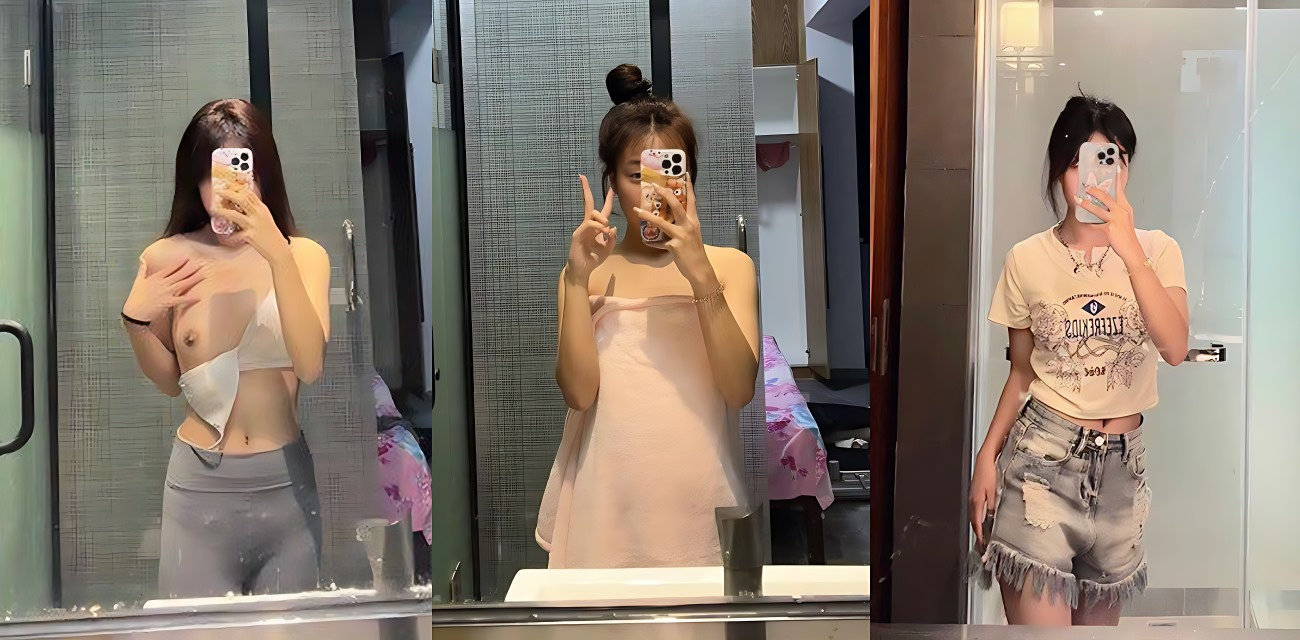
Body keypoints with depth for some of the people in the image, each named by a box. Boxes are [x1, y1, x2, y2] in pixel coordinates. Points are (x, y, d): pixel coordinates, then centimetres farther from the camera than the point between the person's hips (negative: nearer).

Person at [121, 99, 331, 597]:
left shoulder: (304, 255, -1)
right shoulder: (167, 261, -1)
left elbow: (309, 365, -18)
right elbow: (169, 381, 10)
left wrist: (277, 253, -25)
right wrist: (135, 318, -7)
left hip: (285, 481, 0)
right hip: (201, 483, 0)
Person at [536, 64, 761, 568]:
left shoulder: (730, 266, 2)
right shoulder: (587, 272, 6)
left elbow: (740, 389, -12)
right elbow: (578, 392, -7)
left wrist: (700, 274, -20)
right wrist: (578, 278, -14)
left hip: (700, 494, -1)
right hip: (608, 496, 1)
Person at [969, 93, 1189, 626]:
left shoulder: (1157, 250, 0)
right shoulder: (1027, 260, -1)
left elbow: (1175, 348, -17)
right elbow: (1022, 371, 8)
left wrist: (1128, 249, -24)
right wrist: (987, 456, -3)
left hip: (1122, 463, 2)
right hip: (1041, 459, -2)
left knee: (1100, 620, 13)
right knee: (1039, 624, -11)